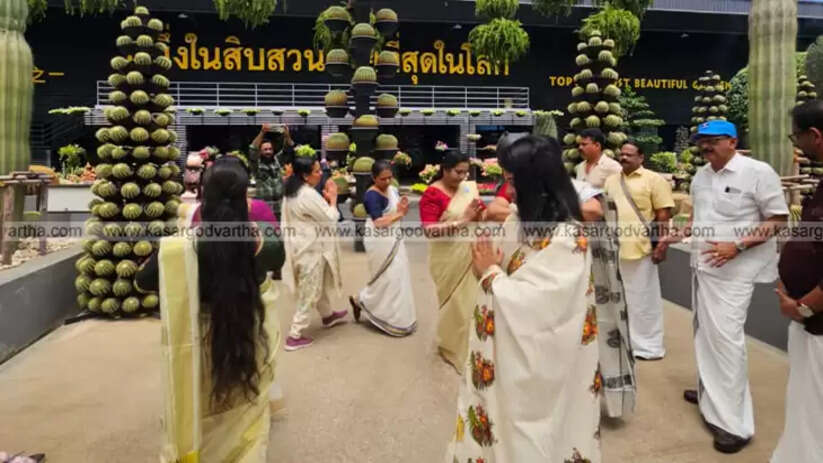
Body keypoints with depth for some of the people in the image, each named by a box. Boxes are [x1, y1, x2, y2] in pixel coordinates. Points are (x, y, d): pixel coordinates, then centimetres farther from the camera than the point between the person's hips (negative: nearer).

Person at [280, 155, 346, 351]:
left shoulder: (294, 191, 7)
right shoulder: (308, 195, -24)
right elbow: (329, 219, -19)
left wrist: (325, 199, 3)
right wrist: (332, 199, -7)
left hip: (304, 245, 10)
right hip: (310, 248, -10)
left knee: (320, 284, 27)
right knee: (309, 293, 1)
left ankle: (328, 316, 46)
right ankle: (295, 336, 8)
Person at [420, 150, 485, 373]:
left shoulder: (469, 187, 4)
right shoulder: (432, 194, -13)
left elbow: (481, 217, 12)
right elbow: (429, 230, -23)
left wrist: (479, 213, -12)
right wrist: (462, 221, -26)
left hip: (470, 254, 5)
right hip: (448, 258, -5)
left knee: (470, 299, 11)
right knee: (455, 302, 6)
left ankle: (468, 345, 31)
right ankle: (452, 346, 28)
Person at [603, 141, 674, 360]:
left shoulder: (654, 180, -4)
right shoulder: (611, 181, 13)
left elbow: (663, 216, -8)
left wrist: (662, 245, -14)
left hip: (640, 248, -5)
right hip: (614, 248, 6)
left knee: (644, 297, 4)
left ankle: (649, 345, 16)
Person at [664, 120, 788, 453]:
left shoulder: (758, 172, -12)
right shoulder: (701, 175, 10)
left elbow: (778, 220, -12)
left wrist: (737, 246, -23)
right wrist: (678, 236, 7)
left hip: (733, 269, -8)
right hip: (702, 264, 8)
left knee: (724, 335, -11)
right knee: (704, 331, 16)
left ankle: (734, 422, -3)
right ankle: (710, 392, 34)